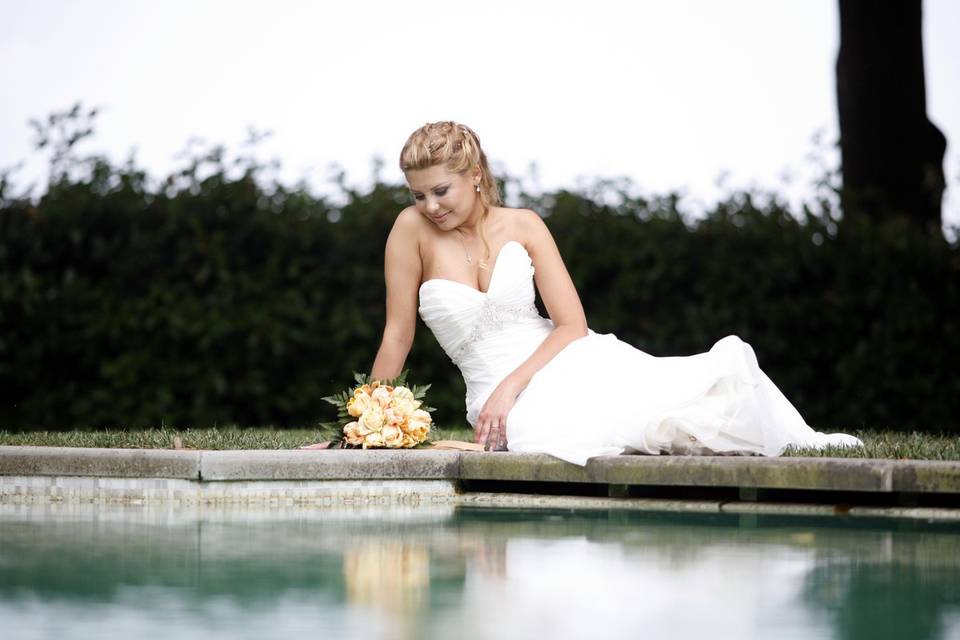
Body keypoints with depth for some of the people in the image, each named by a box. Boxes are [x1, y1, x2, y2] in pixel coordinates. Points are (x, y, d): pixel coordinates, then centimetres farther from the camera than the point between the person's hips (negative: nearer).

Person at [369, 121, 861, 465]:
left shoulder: (522, 226, 1)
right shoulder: (412, 230, -5)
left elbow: (572, 325, -3)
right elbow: (397, 336, 0)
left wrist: (511, 384, -17)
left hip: (561, 363, 1)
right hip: (496, 392, -1)